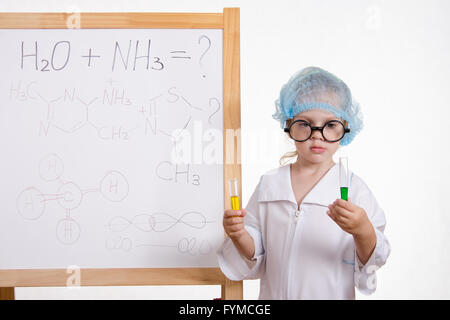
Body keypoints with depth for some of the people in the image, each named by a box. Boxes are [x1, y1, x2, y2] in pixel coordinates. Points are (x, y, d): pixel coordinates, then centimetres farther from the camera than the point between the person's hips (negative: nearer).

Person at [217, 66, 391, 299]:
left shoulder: (353, 187, -12)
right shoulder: (268, 184, -5)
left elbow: (371, 261, -12)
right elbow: (255, 253, 0)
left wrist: (363, 232, -31)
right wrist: (239, 237, -19)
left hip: (332, 295, -1)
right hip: (272, 294, 2)